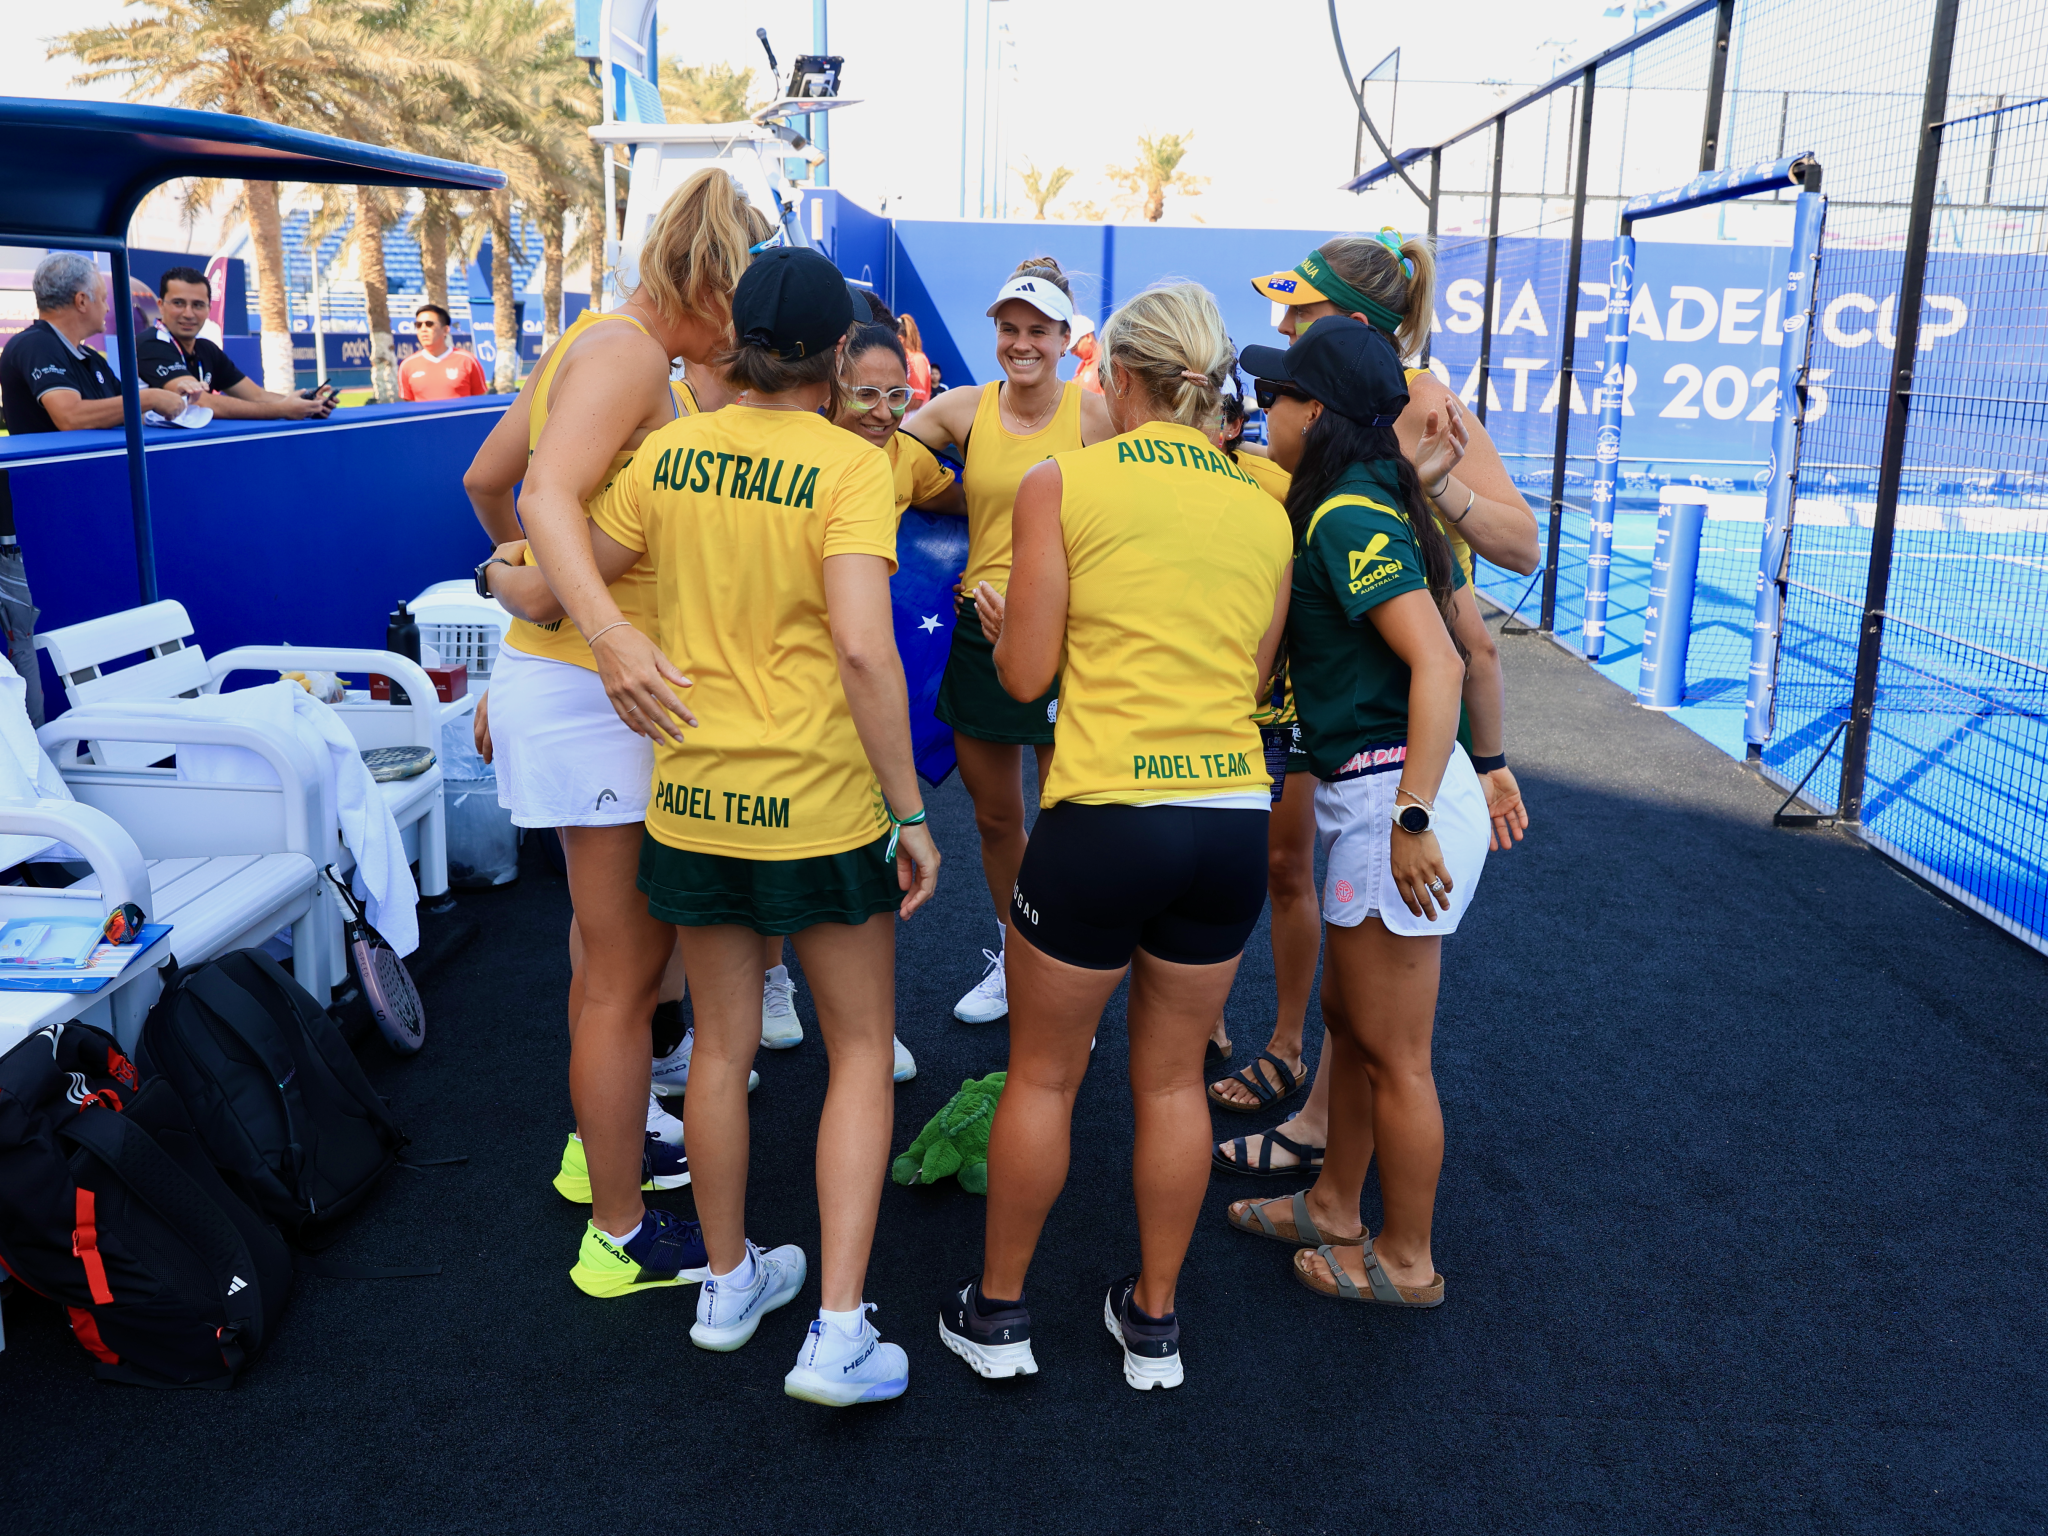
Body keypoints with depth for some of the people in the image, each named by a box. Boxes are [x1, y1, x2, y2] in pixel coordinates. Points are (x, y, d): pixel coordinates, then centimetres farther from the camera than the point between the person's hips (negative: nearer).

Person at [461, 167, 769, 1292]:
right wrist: (609, 627, -44)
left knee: (610, 937, 23)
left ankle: (602, 1142, 42)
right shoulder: (629, 349, -15)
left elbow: (486, 479, 24)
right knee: (624, 965, -1)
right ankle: (619, 1235, 13)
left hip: (554, 680, 11)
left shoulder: (597, 340, 14)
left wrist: (520, 566, 36)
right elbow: (552, 495, -32)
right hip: (590, 693, -10)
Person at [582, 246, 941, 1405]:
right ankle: (837, 1334, 9)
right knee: (863, 1055, 12)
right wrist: (910, 813, -15)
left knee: (723, 1045, 19)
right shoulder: (849, 466, -13)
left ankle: (730, 1283, 36)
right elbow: (864, 653, -22)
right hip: (818, 804, -4)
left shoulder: (669, 452, -1)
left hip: (693, 794, 4)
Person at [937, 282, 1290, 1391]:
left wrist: (998, 619, 16)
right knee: (1172, 1077, 19)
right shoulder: (1265, 510, 8)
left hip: (1105, 815, -4)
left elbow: (1025, 674, -4)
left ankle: (996, 1310, 31)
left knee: (1042, 1075, 14)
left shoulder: (1062, 482, -4)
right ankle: (1153, 1321, 33)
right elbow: (1253, 680, 13)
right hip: (1235, 816, 4)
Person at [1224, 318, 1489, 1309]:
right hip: (1368, 791, 10)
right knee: (1346, 1017, 22)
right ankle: (1334, 1206, 39)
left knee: (1393, 1056, 5)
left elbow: (1438, 665, -26)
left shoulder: (1348, 519, -18)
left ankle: (1405, 1262, 22)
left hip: (1392, 793, -10)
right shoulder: (1377, 503, 11)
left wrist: (1413, 819, -27)